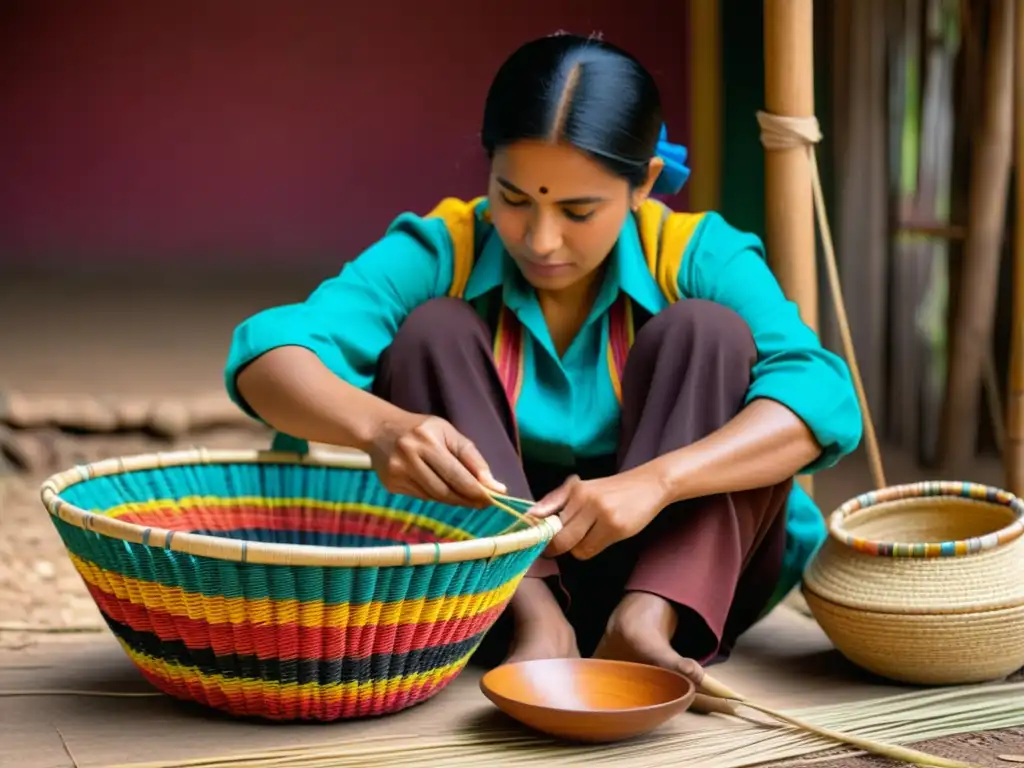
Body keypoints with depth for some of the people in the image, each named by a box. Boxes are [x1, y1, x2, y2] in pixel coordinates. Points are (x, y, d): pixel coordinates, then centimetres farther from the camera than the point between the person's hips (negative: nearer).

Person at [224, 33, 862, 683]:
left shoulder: (696, 256, -11)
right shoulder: (442, 251, -11)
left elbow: (819, 396, -28)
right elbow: (268, 356, -25)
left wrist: (654, 481, -43)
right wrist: (378, 426, -46)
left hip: (673, 567, 0)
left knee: (708, 332, -20)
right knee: (433, 332, -19)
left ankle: (647, 623, -32)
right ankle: (534, 621, -30)